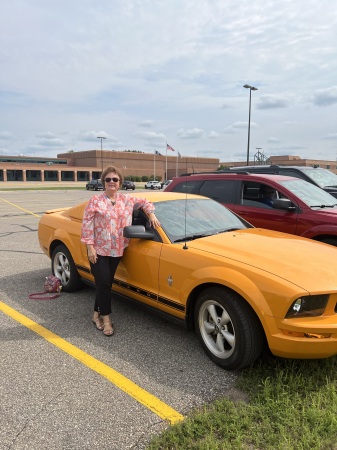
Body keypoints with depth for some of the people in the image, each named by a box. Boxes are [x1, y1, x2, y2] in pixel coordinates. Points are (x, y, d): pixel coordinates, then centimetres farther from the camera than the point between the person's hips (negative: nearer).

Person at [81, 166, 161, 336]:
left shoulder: (127, 199, 7)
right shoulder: (95, 200, -5)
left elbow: (145, 202, 21)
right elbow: (87, 224, -9)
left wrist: (152, 215, 4)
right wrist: (89, 247, -14)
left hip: (117, 251, 4)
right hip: (99, 250, -4)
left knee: (105, 284, 11)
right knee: (103, 283, -6)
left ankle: (97, 314, 27)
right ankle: (106, 318, 8)